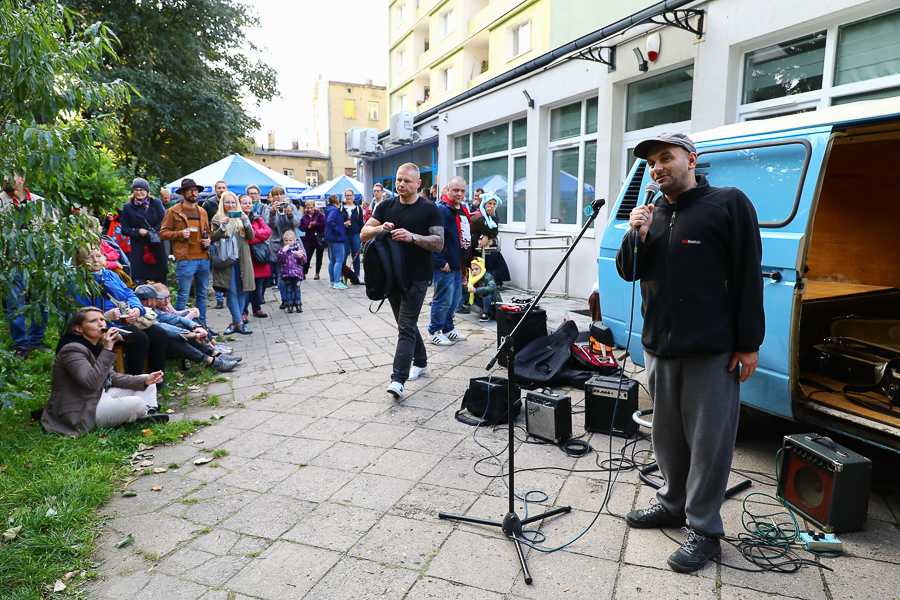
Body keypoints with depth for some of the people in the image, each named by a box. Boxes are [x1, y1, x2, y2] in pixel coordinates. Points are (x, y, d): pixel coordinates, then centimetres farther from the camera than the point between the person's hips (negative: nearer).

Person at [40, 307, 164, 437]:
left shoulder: (96, 346, 10)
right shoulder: (72, 350, -20)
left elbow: (111, 377, 13)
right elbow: (91, 383, -33)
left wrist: (144, 381, 0)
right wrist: (107, 350, -34)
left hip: (100, 397, 10)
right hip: (80, 413, -10)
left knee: (147, 384, 10)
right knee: (135, 404, -30)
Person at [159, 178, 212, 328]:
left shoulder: (202, 212, 17)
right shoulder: (173, 211, 0)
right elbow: (163, 233, -1)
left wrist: (207, 240, 6)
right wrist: (180, 234, -16)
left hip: (203, 258, 5)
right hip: (185, 259, -5)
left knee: (202, 294, 12)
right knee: (183, 295, -3)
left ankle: (202, 324, 21)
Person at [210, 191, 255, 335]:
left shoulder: (242, 217, 13)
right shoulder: (217, 219, 8)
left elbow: (251, 237, 3)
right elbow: (213, 238, -1)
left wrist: (246, 222, -11)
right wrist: (222, 226, -15)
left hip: (242, 260, 2)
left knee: (241, 292, 2)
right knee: (231, 292, -8)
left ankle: (235, 321, 11)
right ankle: (239, 323, -5)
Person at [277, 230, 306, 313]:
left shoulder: (299, 248, 4)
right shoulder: (282, 249, 6)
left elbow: (304, 261, 0)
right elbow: (280, 259, -9)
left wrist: (300, 256, -19)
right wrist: (284, 251, -19)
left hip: (297, 273, 0)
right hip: (286, 274, 0)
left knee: (297, 289, 4)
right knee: (288, 290, 4)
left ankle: (298, 305, 13)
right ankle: (289, 306, 11)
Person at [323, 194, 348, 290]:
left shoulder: (329, 209, 14)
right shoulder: (334, 209, -16)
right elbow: (330, 221, -30)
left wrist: (343, 224, 11)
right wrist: (338, 230, -21)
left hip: (331, 238, 10)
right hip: (337, 239, -10)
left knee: (332, 260, 14)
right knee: (339, 260, -8)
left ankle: (332, 282, 21)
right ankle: (337, 283, -10)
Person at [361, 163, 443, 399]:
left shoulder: (430, 209, -5)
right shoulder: (386, 206, 8)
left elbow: (439, 243, -12)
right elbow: (363, 235, 3)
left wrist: (412, 237, -27)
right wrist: (380, 228, -18)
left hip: (416, 278, -5)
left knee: (406, 326, -9)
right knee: (406, 323, 17)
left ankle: (398, 378, -11)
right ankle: (420, 361, 35)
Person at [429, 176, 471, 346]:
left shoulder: (463, 211, 15)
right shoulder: (442, 209, -15)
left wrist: (466, 262, 20)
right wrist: (441, 262, -23)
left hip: (458, 265, 9)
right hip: (444, 266, -9)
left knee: (455, 299, 16)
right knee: (444, 299, -3)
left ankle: (448, 329, 29)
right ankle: (434, 332, 12)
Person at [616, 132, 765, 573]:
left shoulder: (729, 204, -4)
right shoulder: (652, 213, 13)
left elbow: (748, 276, -8)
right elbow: (627, 272, 12)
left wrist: (749, 343, -11)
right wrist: (636, 235, -8)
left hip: (712, 351, -6)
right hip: (659, 345, 6)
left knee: (709, 440, 2)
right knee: (667, 432, 17)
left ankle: (704, 530, 16)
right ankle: (673, 504, 35)